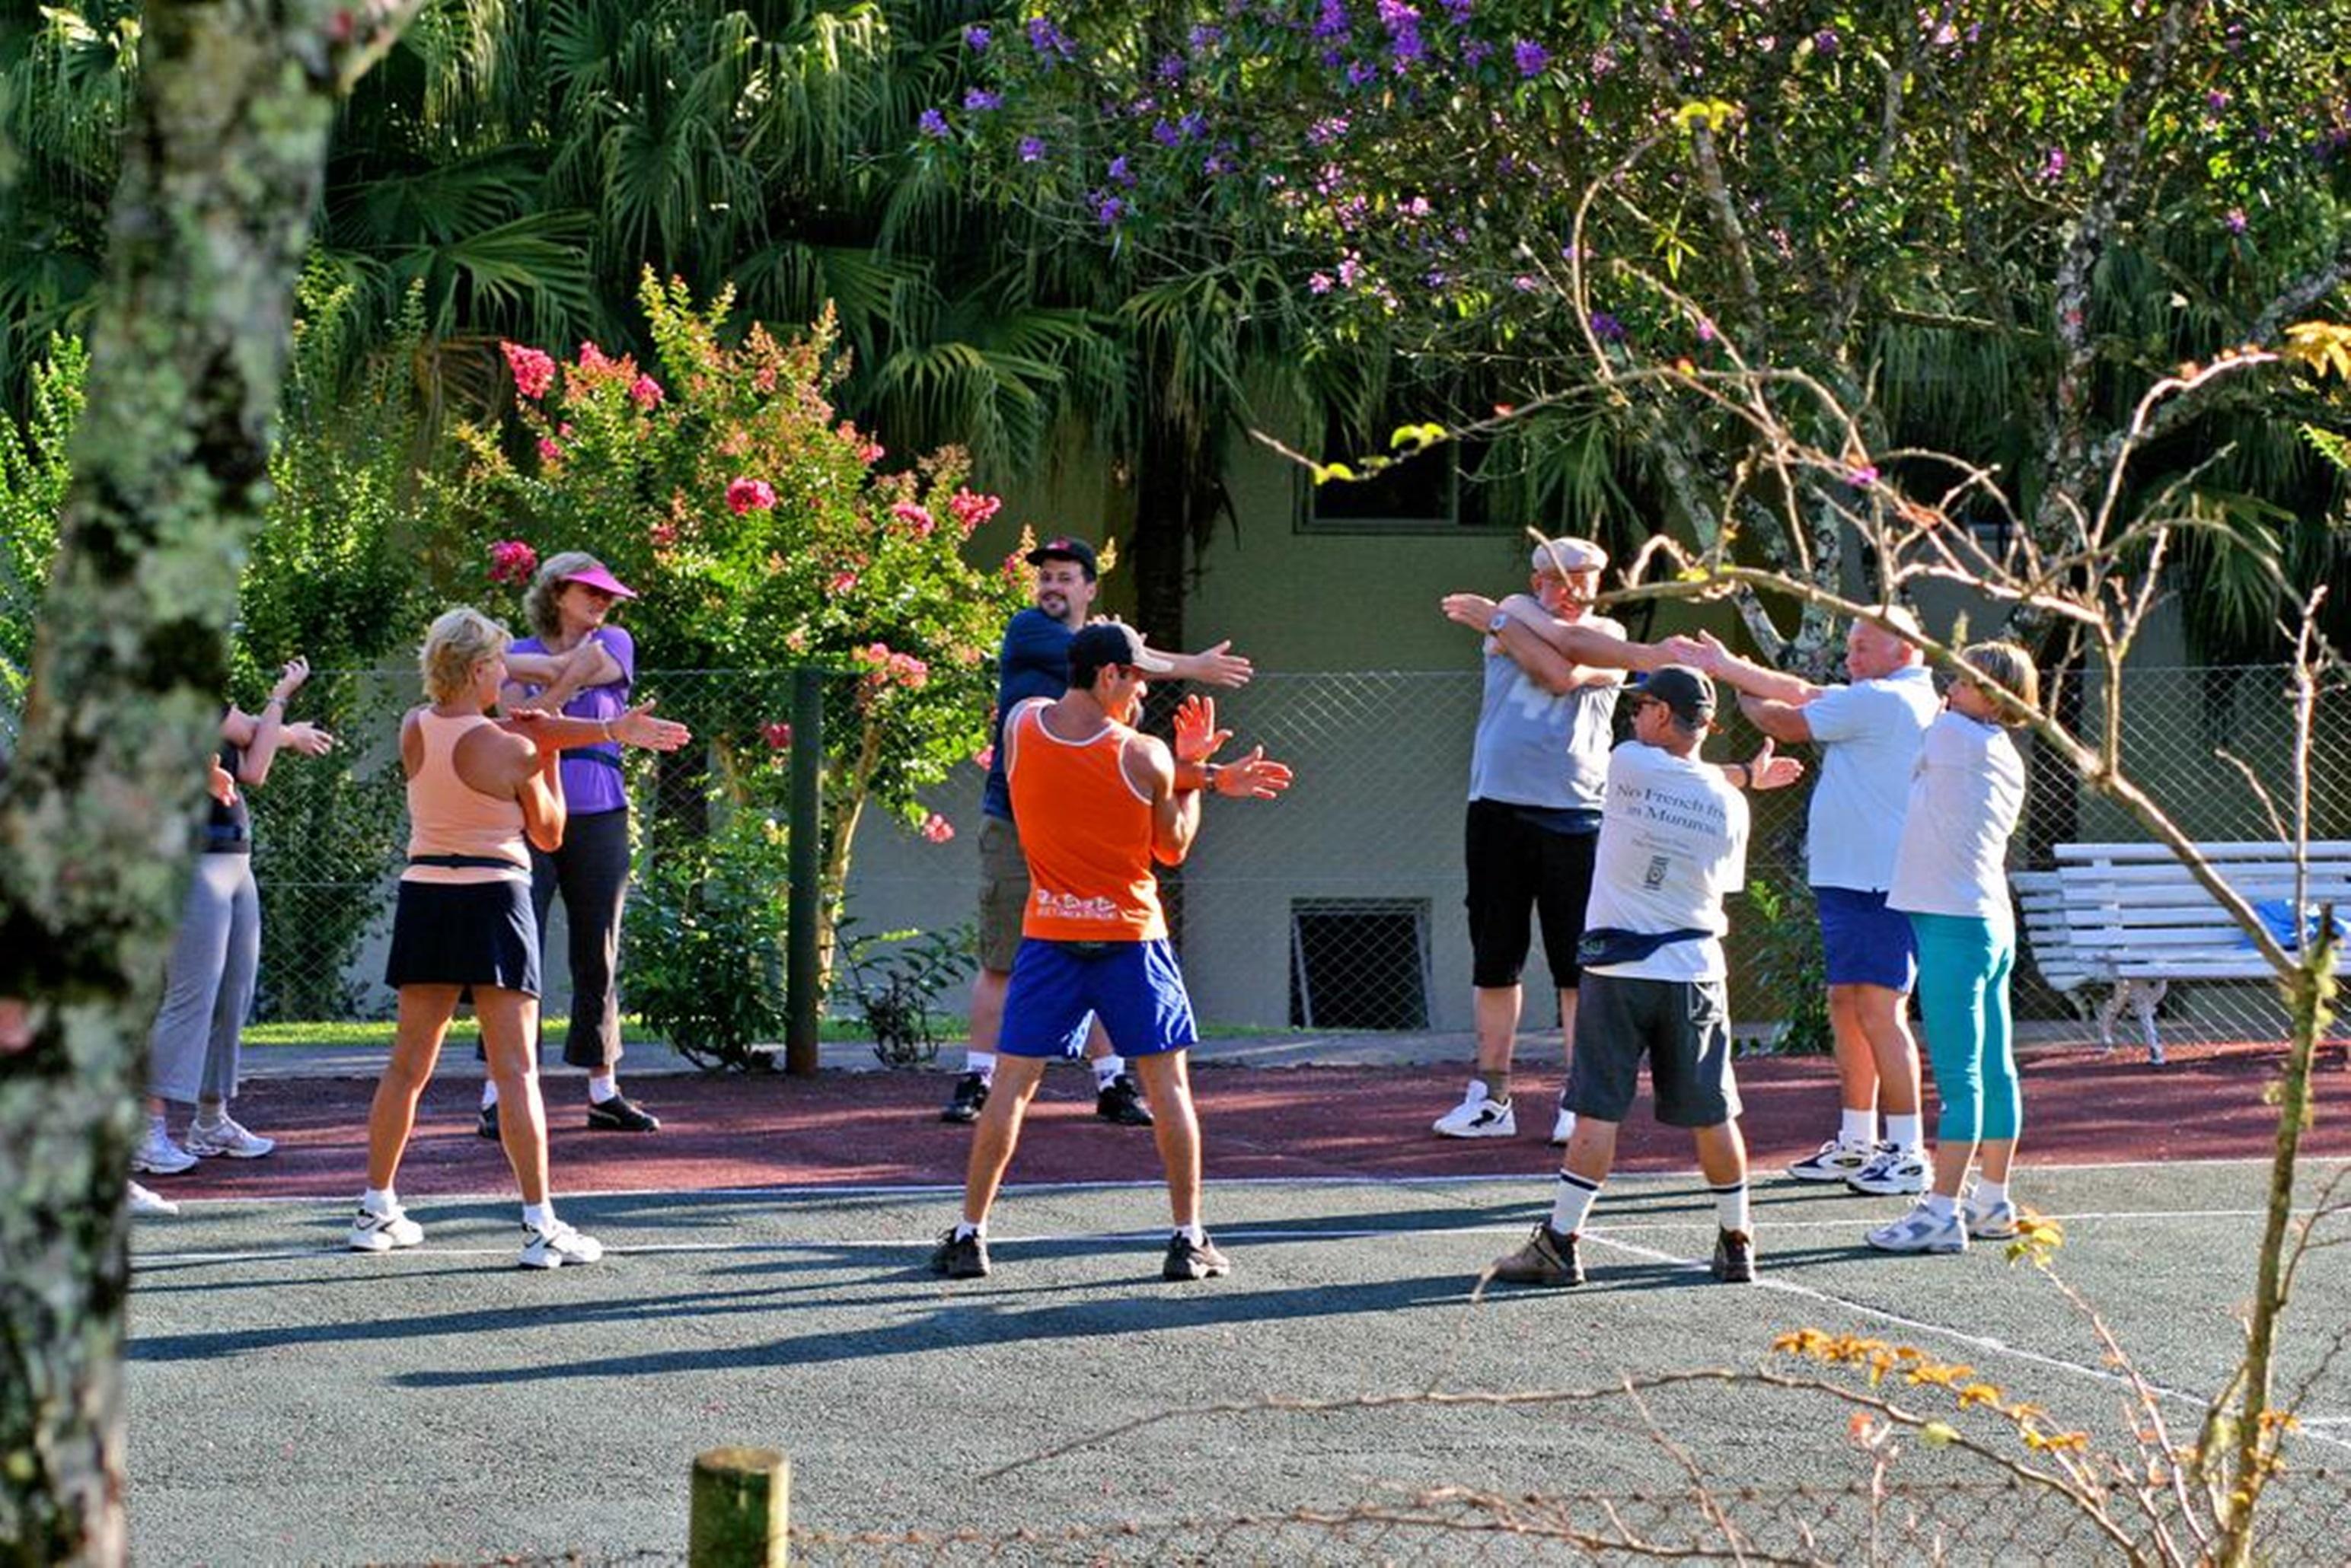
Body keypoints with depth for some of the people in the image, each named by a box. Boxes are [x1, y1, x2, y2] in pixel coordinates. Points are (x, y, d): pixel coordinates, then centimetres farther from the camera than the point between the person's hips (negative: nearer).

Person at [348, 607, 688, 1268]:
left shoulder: (415, 729, 2)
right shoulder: (514, 751, -12)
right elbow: (549, 834, 2)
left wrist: (609, 728, -7)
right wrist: (551, 762, 11)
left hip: (425, 895, 5)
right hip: (494, 899, -5)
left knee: (408, 1064, 14)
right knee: (516, 1071, -6)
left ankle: (376, 1211, 19)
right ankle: (540, 1225, -8)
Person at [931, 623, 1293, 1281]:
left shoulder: (1021, 725, -3)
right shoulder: (1147, 758, -13)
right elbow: (1173, 848, 0)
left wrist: (1203, 771, 0)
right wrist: (1197, 775, 11)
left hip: (1048, 933, 3)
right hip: (1130, 934, -3)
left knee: (1012, 1082, 7)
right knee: (1168, 1085, 7)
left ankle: (968, 1234, 5)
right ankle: (1189, 1239, 8)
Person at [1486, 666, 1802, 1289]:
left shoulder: (1629, 764, -6)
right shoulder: (1729, 805, 0)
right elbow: (1724, 883, 10)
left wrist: (1745, 775, 22)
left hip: (1618, 968, -2)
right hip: (1695, 971, 3)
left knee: (1598, 1111, -2)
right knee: (1713, 1115, 9)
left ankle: (1560, 1243, -1)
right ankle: (1736, 1243, 16)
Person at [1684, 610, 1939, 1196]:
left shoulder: (1882, 701, -13)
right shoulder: (1880, 700, 17)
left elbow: (1788, 724, -5)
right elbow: (1803, 693, 18)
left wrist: (1744, 698, 15)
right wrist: (1730, 667, 14)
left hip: (1878, 884, -11)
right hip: (1848, 879, 11)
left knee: (1879, 1010, -11)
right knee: (1847, 1004, 14)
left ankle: (1908, 1153, -9)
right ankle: (1856, 1143, 22)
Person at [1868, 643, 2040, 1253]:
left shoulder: (1953, 734, -9)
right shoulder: (2003, 757, 15)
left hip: (1954, 927, -9)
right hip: (1990, 924, 9)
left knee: (1959, 1077, -10)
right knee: (1993, 1071, 13)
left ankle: (1942, 1212, -11)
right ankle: (1993, 1203, 21)